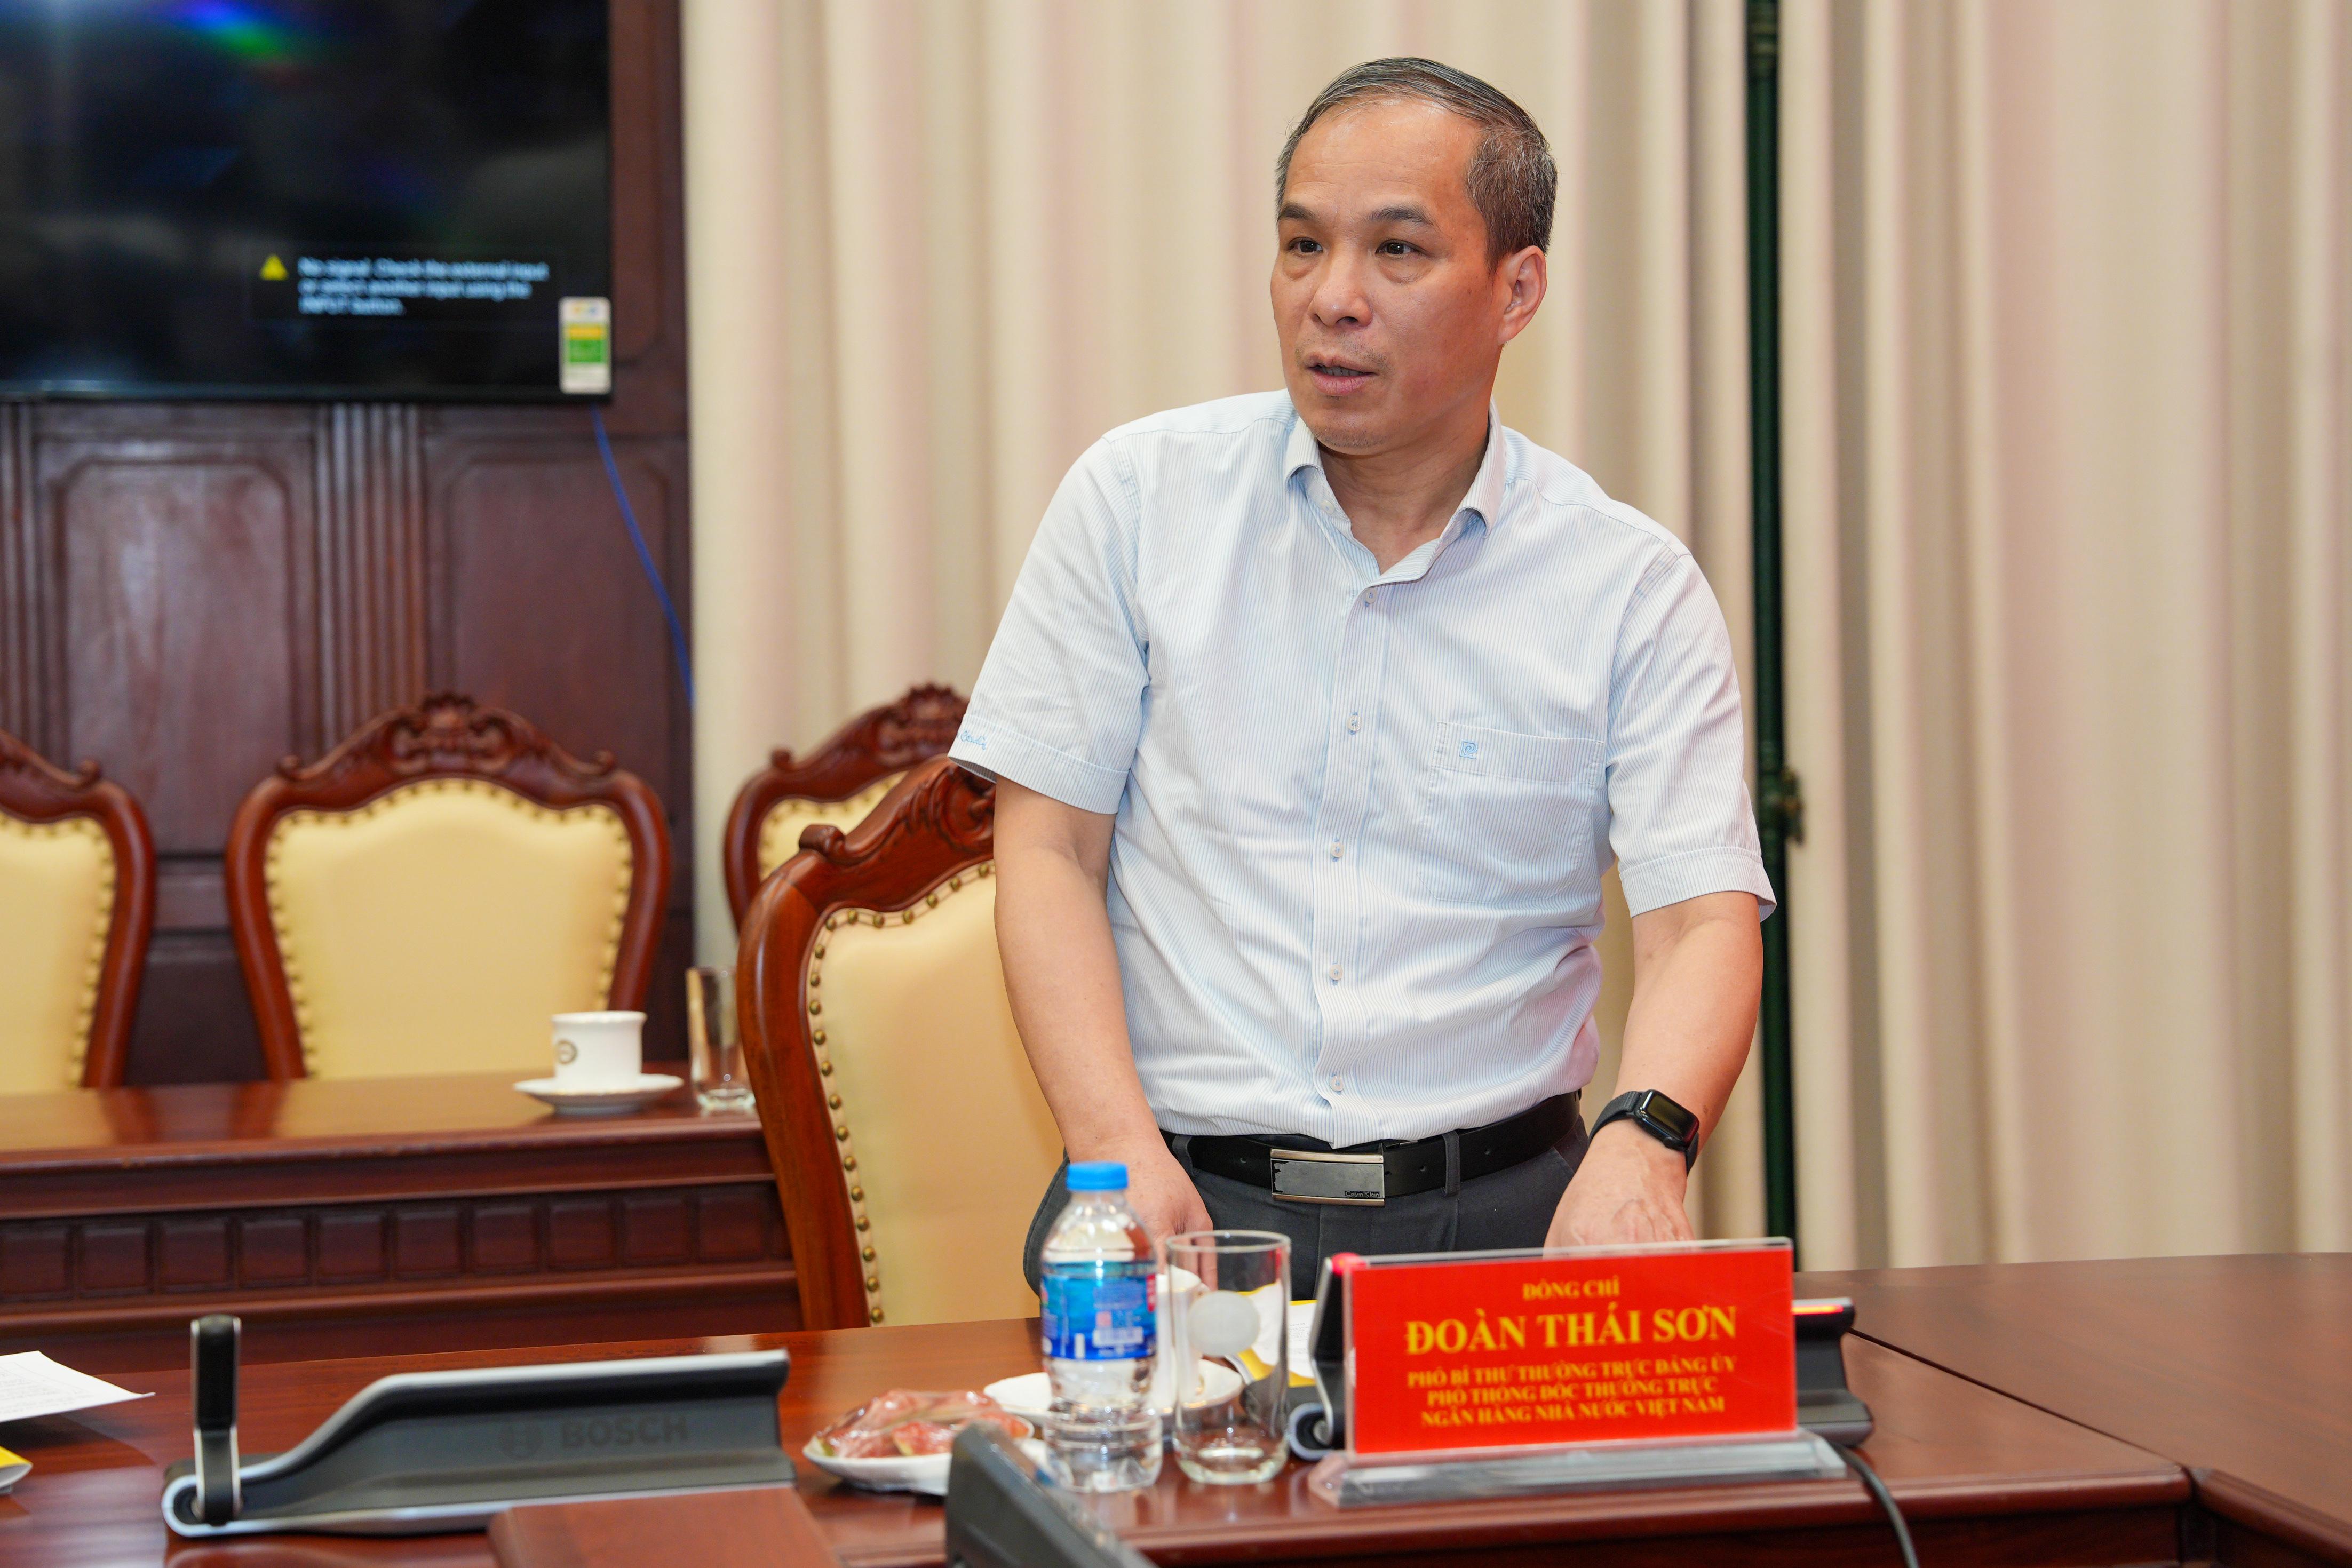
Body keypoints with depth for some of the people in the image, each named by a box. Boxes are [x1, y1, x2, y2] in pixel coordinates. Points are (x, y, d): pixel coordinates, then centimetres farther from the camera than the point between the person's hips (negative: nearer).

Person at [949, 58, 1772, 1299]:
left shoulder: (1633, 588, 3)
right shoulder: (1138, 496, 5)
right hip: (1192, 1196, -1)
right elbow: (1048, 849, 3)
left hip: (1503, 1211, 1)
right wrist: (1120, 1150, -12)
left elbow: (1704, 917, -4)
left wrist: (1643, 1139, -26)